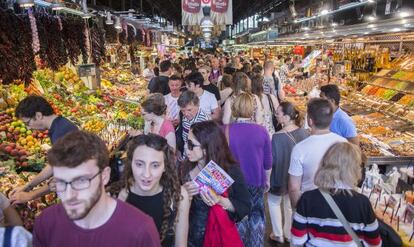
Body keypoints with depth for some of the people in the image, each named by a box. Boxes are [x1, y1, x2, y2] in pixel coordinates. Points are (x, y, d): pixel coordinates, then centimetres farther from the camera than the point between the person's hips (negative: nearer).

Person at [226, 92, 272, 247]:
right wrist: (267, 180, 14)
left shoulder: (226, 130, -16)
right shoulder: (261, 131, -14)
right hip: (257, 182, 0)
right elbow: (268, 160, -4)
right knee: (256, 217, 19)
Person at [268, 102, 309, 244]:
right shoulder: (303, 132, -14)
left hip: (281, 176, -5)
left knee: (273, 202, 21)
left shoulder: (277, 137, -30)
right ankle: (288, 234, 41)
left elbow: (272, 160, -22)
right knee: (290, 204, 24)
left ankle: (278, 235, 29)